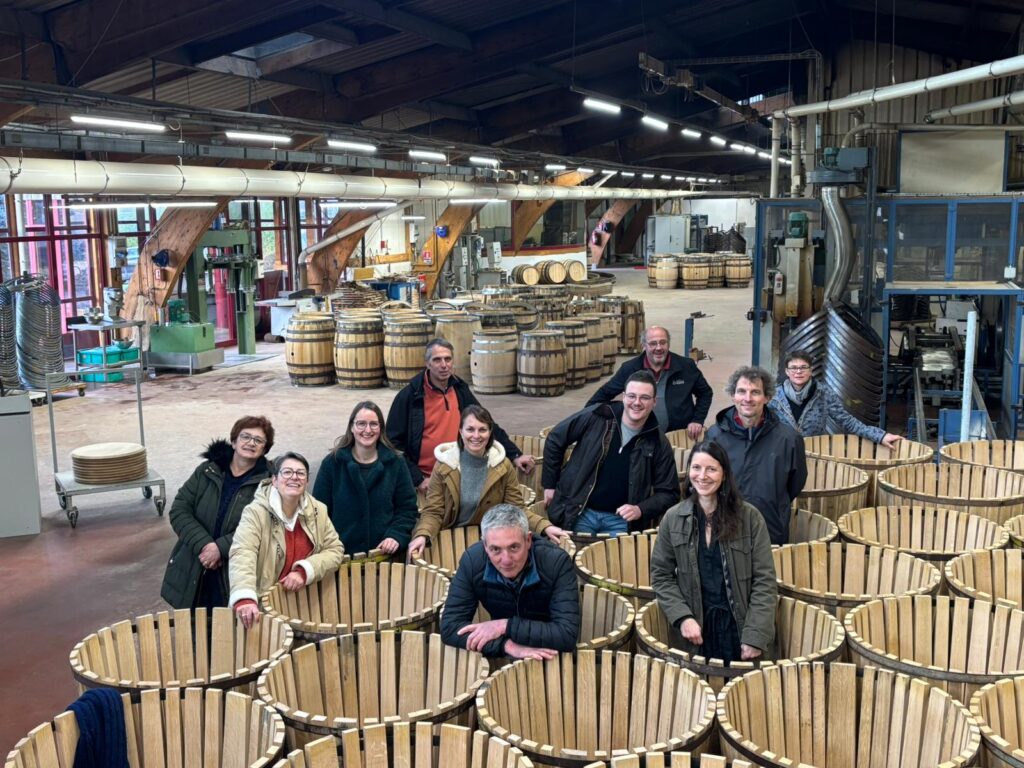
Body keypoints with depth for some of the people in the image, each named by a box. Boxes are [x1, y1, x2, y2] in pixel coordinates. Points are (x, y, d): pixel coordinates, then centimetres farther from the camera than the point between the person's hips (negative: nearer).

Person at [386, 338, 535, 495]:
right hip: (424, 482, -4)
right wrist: (418, 479, -12)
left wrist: (514, 455, 2)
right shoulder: (409, 395, -9)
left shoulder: (460, 391, 5)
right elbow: (394, 442, -8)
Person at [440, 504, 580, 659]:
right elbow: (449, 627, -17)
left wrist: (505, 626, -26)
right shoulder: (472, 561, -16)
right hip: (500, 658, 2)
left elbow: (568, 634, -27)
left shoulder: (557, 562, -22)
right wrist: (508, 645, -28)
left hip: (551, 659, -2)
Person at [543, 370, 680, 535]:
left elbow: (669, 493, 2)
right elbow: (555, 440, 3)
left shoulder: (658, 444, -4)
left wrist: (641, 510, -14)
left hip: (620, 521, 1)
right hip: (578, 513, 0)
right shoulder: (596, 417, -8)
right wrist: (550, 484, 5)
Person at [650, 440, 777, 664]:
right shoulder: (673, 519, 0)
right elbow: (661, 576, 3)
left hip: (739, 626, -1)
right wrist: (683, 617, -10)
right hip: (695, 630, 1)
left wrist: (755, 636, -13)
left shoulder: (749, 516, -5)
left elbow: (764, 580, -6)